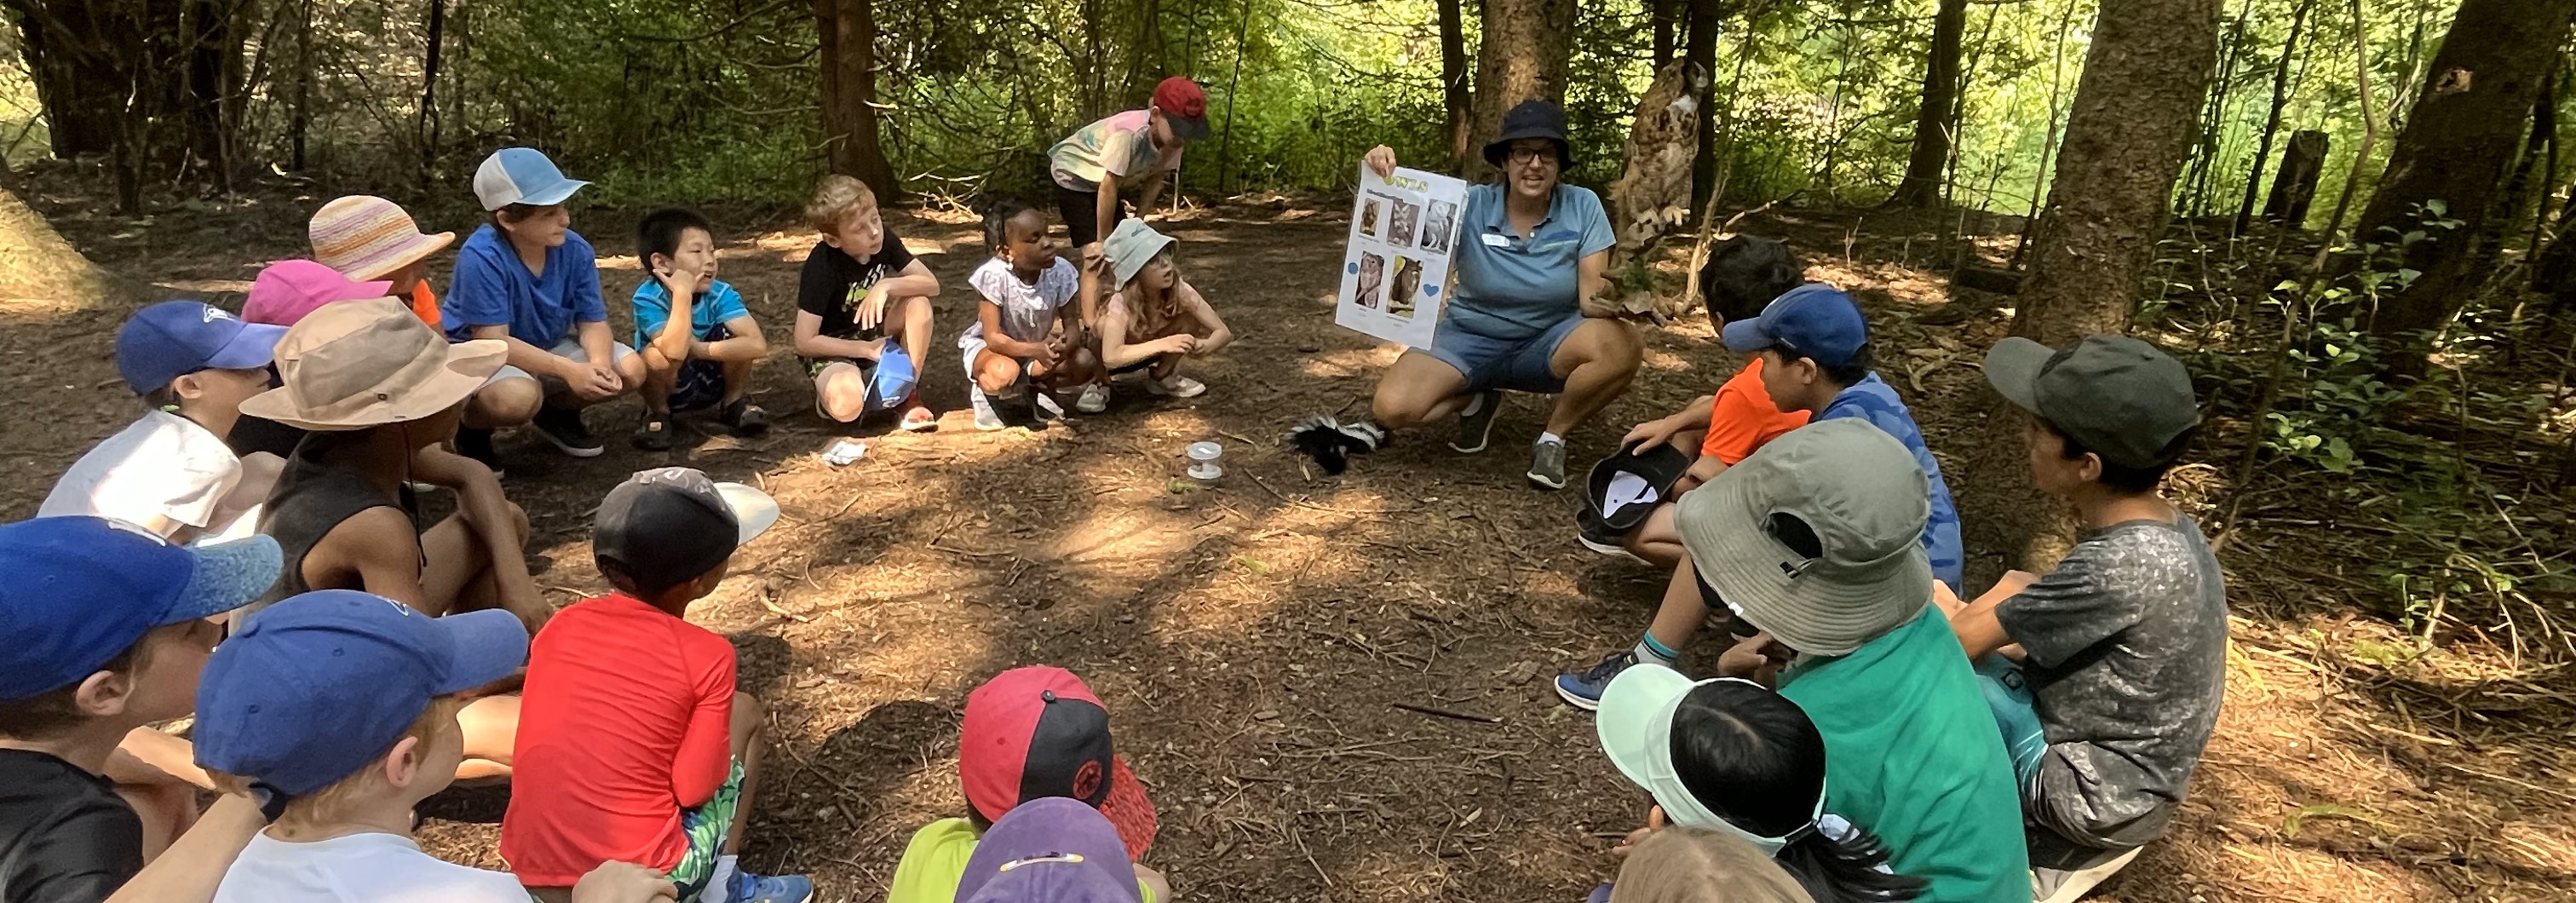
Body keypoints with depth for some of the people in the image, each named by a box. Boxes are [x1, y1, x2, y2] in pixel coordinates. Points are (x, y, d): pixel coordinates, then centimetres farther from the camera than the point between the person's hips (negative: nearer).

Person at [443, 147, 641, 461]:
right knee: (520, 397, -38)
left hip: (546, 347, 6)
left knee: (630, 370, -13)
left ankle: (558, 413, 16)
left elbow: (593, 323, -10)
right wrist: (567, 370, -40)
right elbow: (493, 341, -30)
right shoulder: (482, 257, -29)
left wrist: (600, 363, -33)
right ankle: (473, 430, 0)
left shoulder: (575, 250, -14)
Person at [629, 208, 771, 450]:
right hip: (668, 387, -2)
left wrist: (699, 349, -31)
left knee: (739, 336, -23)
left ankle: (735, 402, 3)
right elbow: (676, 351, -41)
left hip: (712, 382, 2)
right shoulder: (647, 298, -24)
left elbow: (758, 346, -32)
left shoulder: (721, 294, -19)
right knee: (659, 353, -34)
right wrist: (682, 293, -40)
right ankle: (657, 413, -2)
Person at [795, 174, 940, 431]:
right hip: (832, 348, -6)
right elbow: (805, 342, -26)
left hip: (871, 333, 6)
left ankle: (907, 393, -7)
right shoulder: (821, 268, -27)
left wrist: (886, 285, -30)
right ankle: (829, 392, 3)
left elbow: (932, 284, -14)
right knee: (847, 406, -36)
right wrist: (867, 349, -23)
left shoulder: (883, 239, -13)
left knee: (919, 304, -22)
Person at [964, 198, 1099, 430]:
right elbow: (993, 338, -29)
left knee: (1085, 362, -20)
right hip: (986, 346, -4)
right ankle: (980, 390, 0)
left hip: (1037, 346, 4)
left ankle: (1037, 388, 10)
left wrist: (1065, 345, -38)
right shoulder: (994, 275, -31)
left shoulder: (1060, 270, -21)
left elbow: (1072, 324, -13)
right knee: (1004, 371, -38)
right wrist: (1036, 350, -45)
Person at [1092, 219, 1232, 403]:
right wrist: (1163, 344, -56)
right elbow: (1111, 357, -49)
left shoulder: (1178, 288, -26)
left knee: (1191, 319, -22)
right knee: (1102, 326, -37)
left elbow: (1223, 332, -22)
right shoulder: (1121, 302, -36)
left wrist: (1205, 346, -46)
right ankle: (1100, 384, -9)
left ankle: (1162, 376, 1)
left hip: (1148, 353, 4)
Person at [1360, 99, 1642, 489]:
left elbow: (1590, 296, -13)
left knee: (1623, 346, -32)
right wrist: (1383, 178, -38)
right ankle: (1476, 402, 10)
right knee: (1391, 407, -24)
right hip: (1470, 339, 0)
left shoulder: (1583, 207, -11)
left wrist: (1608, 300, -37)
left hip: (1548, 342, 0)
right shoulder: (1472, 205, -12)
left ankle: (1554, 437, -5)